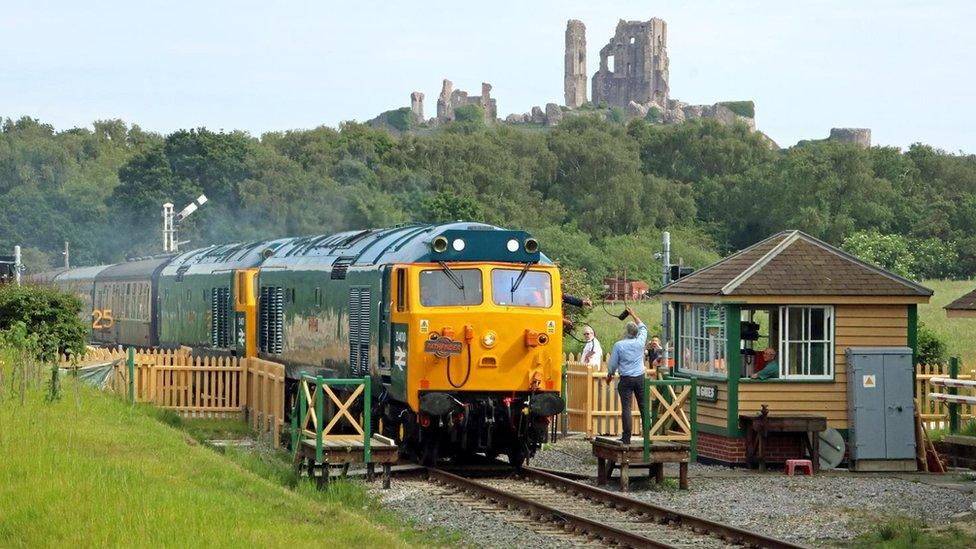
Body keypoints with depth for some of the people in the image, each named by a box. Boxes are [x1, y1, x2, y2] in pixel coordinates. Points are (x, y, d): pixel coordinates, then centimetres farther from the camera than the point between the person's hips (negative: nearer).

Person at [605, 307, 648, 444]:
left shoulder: (619, 345, -7)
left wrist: (609, 375, 20)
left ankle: (626, 437, -6)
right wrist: (634, 316, 32)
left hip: (626, 379, -3)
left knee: (626, 407, -4)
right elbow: (643, 328, 22)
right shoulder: (640, 342, 0)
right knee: (643, 406, 8)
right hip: (640, 377, 3)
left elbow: (612, 364, 0)